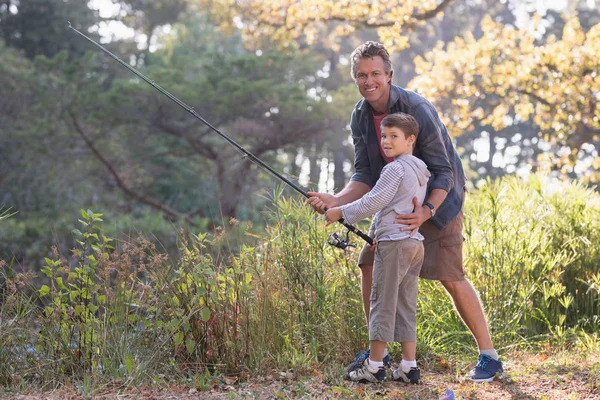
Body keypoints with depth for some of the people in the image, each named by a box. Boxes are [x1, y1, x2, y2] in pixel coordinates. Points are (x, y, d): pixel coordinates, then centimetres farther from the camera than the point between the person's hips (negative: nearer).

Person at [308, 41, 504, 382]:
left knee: (450, 275, -14)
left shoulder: (417, 110, -26)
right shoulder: (361, 117, -5)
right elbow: (366, 176, -4)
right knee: (371, 265, -1)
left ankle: (489, 356, -3)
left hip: (438, 197, -7)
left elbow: (444, 173, -24)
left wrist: (427, 212, -39)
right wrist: (336, 201, -22)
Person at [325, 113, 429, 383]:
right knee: (406, 305, 10)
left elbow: (373, 202, -14)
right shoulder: (421, 171, 18)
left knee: (383, 303, -4)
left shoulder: (395, 169, -11)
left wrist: (341, 213, -5)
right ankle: (409, 366, 8)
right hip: (416, 242, 9)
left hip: (394, 242, -9)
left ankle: (374, 366, -2)